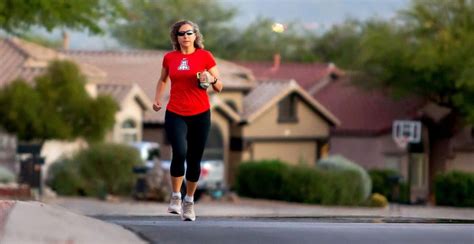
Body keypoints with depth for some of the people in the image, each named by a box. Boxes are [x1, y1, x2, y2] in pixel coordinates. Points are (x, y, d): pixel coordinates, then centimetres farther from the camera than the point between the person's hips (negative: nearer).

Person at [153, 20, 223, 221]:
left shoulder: (205, 56, 0)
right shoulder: (169, 57, 6)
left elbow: (219, 87, 3)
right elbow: (162, 80, 25)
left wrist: (212, 79, -18)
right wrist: (157, 99, 10)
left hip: (200, 115, 0)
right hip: (175, 114, 0)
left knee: (194, 159, 4)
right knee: (179, 153, -21)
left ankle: (189, 201, 21)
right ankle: (175, 197, -5)